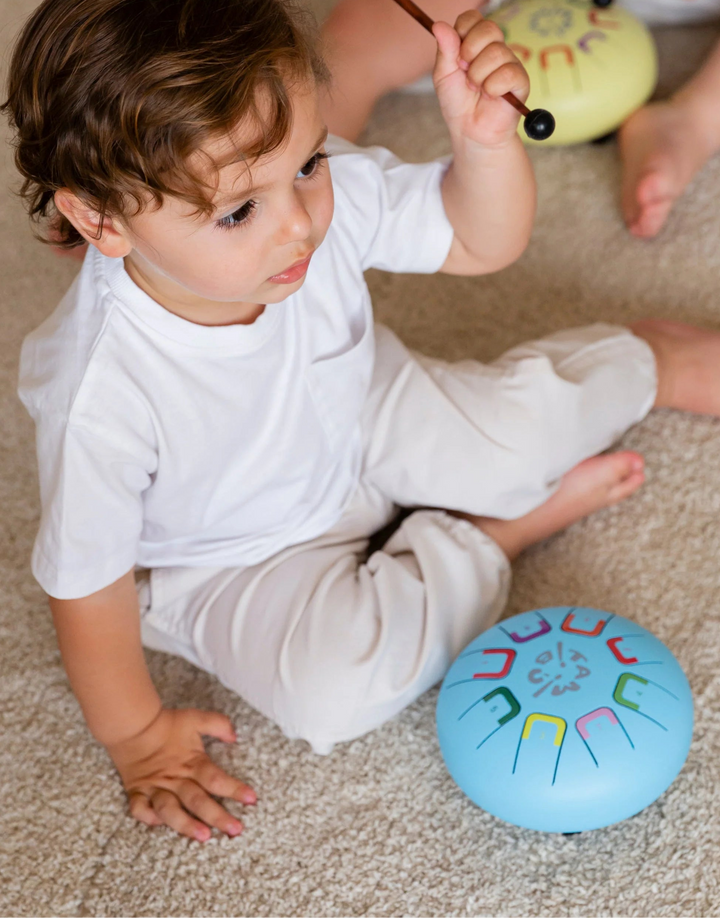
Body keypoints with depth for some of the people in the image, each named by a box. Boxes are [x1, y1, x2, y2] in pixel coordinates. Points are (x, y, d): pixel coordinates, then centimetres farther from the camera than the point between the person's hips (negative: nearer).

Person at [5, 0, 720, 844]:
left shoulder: (327, 193, -29)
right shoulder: (103, 395, -40)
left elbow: (480, 242, -14)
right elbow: (88, 583, -24)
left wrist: (484, 136, -35)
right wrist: (137, 738, -11)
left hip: (361, 426, 4)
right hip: (233, 564, -4)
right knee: (331, 688, -26)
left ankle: (652, 359, 30)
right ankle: (496, 533, -3)